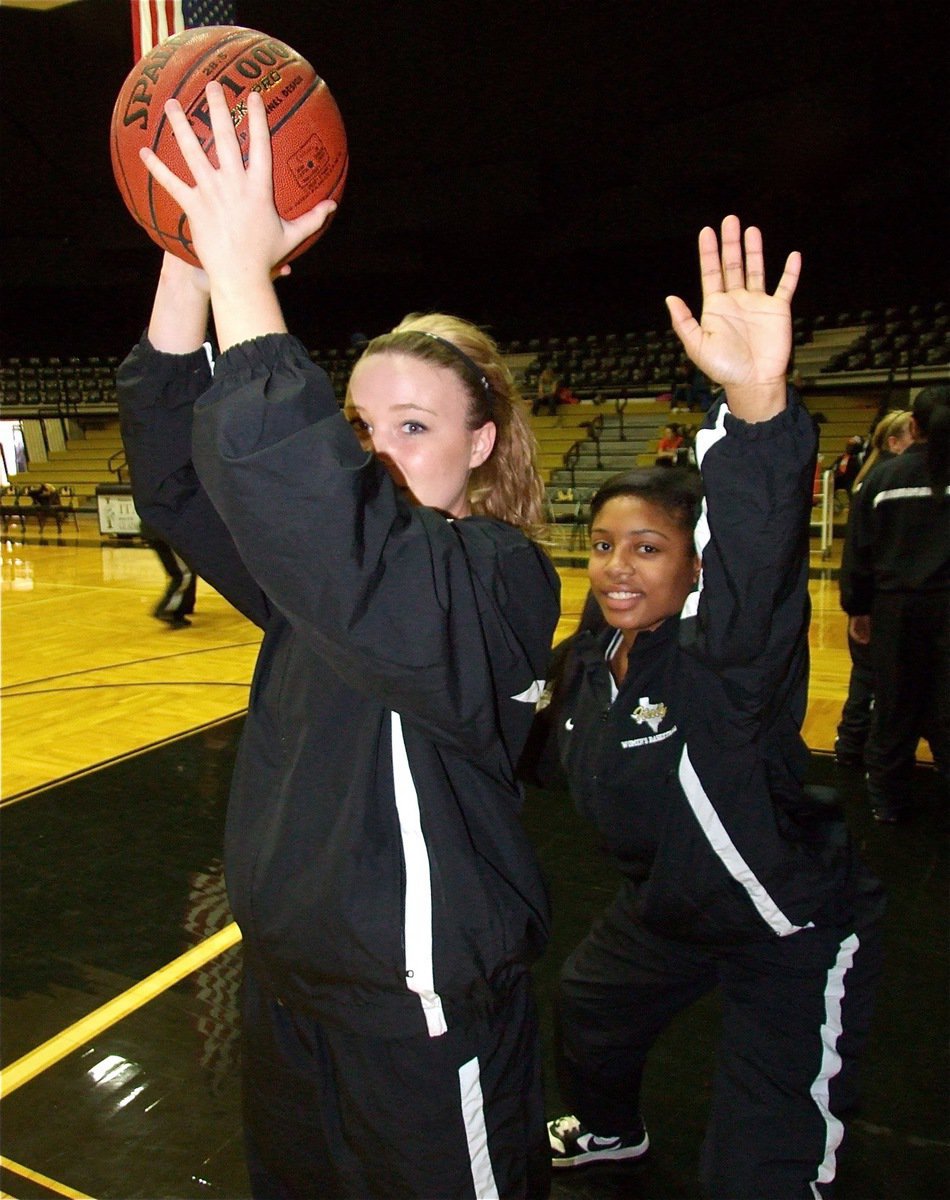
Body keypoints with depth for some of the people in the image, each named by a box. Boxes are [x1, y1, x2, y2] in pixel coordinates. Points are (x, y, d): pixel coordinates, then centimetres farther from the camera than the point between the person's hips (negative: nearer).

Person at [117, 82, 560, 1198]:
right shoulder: (327, 560, 2)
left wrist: (242, 274, -40)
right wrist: (189, 265, -15)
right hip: (285, 969, 8)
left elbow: (308, 508, -42)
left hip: (424, 1002, -7)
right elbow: (177, 471, -4)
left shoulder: (497, 577, -22)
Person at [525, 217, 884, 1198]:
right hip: (664, 912, 8)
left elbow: (757, 562, -55)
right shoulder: (586, 661, -9)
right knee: (587, 1010, 30)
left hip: (795, 942, -8)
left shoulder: (726, 657, -31)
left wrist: (757, 403, -70)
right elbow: (569, 751, 14)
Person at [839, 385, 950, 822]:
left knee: (895, 705, 12)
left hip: (896, 605, 1)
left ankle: (888, 800, 24)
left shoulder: (884, 477, -2)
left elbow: (859, 551, -1)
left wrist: (857, 608, 7)